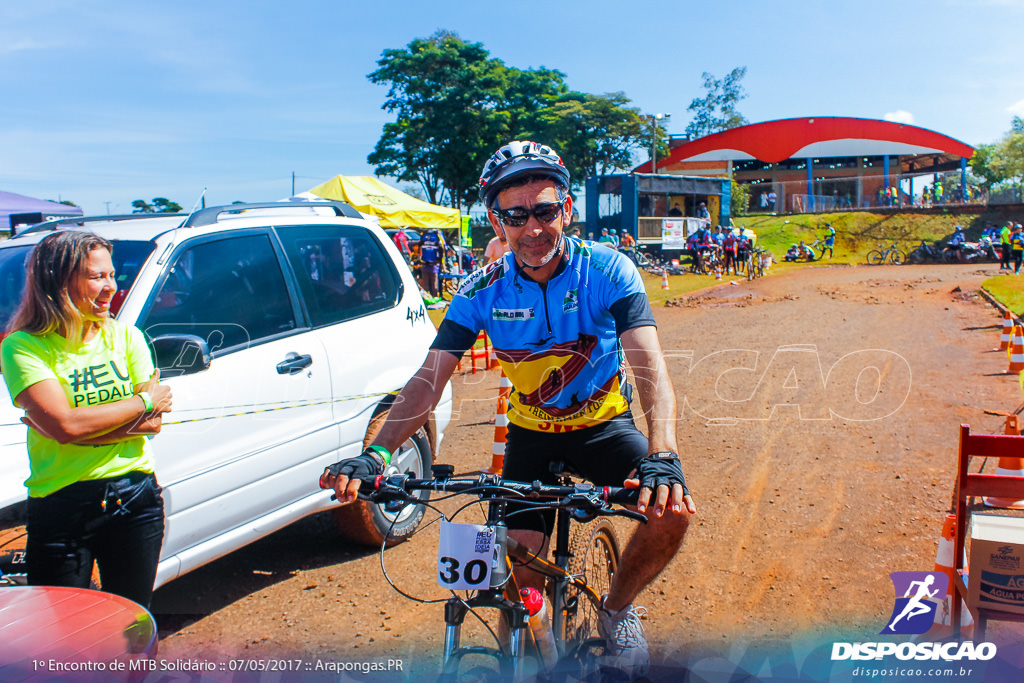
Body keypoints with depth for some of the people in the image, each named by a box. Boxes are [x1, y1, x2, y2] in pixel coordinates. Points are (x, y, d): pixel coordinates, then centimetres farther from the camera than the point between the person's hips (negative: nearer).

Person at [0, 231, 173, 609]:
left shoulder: (125, 336, 4)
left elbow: (152, 423, -5)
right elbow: (66, 425, -20)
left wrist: (89, 422, -16)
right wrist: (143, 402, -11)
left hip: (136, 497, 3)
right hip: (62, 507, -3)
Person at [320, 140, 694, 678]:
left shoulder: (607, 270, -20)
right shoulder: (484, 291, -14)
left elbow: (649, 366, -32)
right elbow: (429, 378, -19)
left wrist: (662, 458, -49)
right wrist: (375, 454, -36)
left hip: (603, 424, -1)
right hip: (530, 432, 1)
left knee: (670, 508, -27)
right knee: (520, 581, -5)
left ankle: (617, 608, 4)